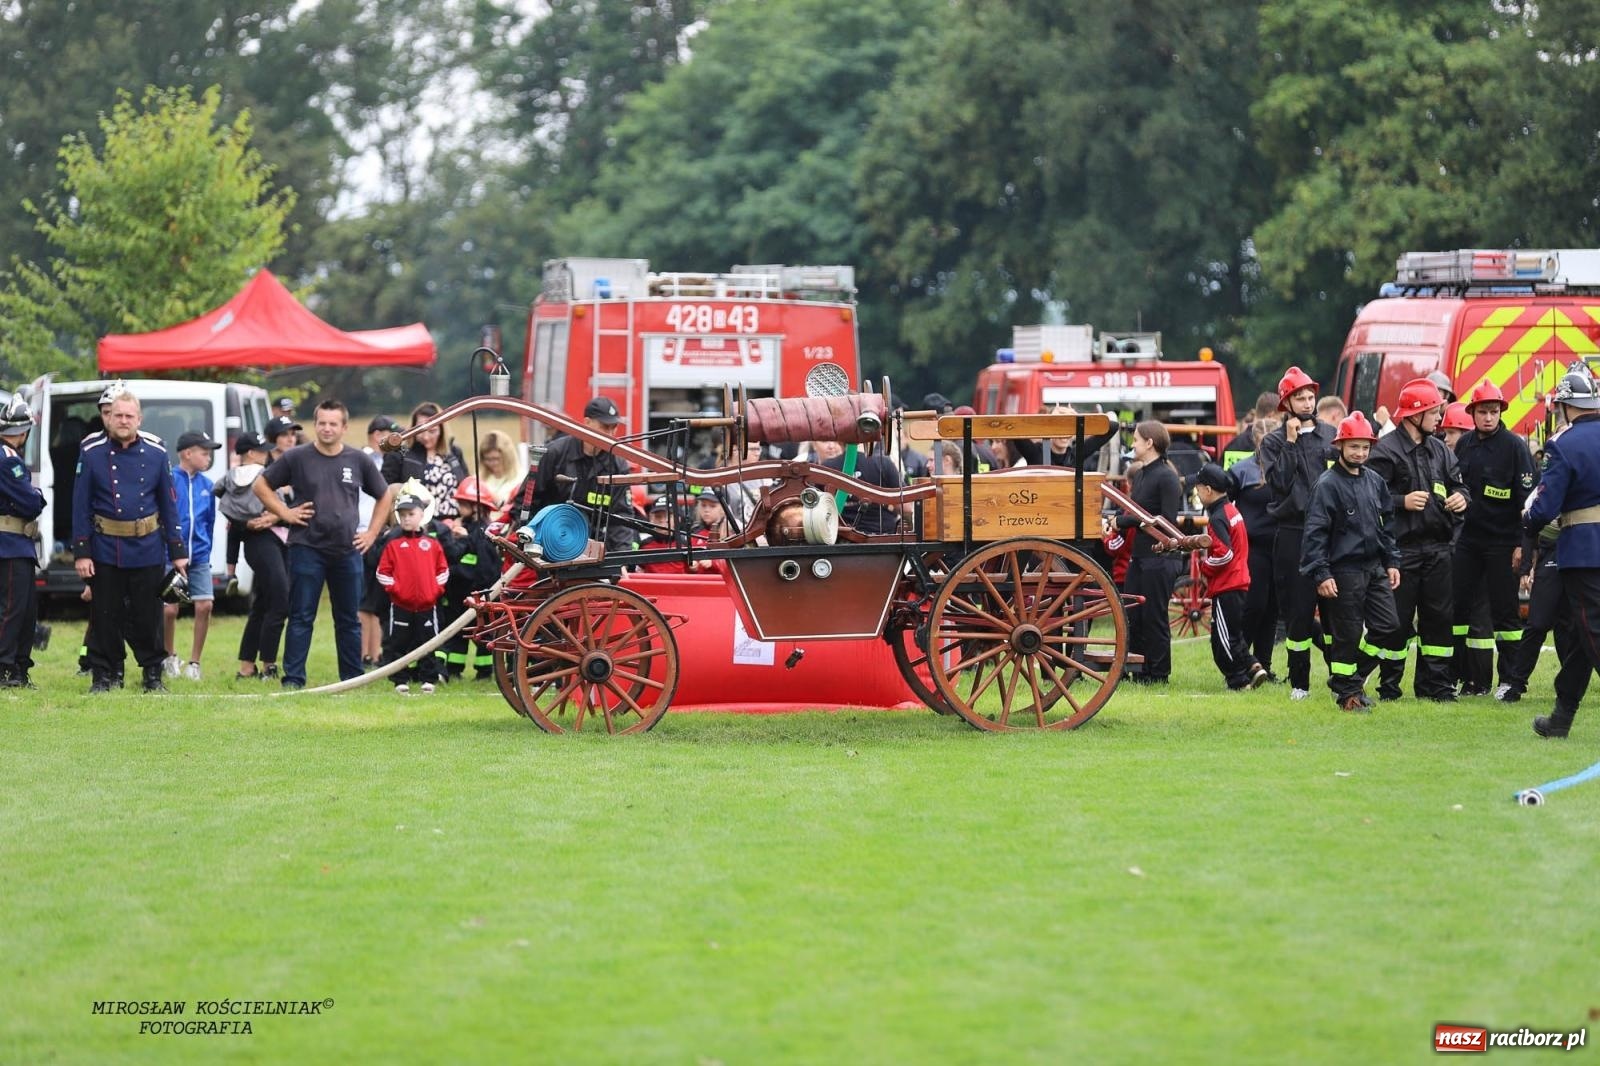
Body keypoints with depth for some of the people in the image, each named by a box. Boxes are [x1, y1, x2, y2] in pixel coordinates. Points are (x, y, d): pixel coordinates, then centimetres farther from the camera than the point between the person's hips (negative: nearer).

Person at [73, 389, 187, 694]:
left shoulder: (156, 455, 5)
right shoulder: (91, 455, 0)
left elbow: (169, 506, 8)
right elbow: (81, 507, -1)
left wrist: (177, 552, 5)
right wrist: (81, 552, -8)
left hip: (147, 551, 1)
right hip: (105, 551, -1)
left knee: (147, 616, 5)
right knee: (104, 616, 4)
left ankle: (153, 675, 16)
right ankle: (102, 676, 13)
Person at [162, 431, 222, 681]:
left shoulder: (206, 485, 8)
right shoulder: (168, 480, -8)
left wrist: (206, 553, 14)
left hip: (198, 557, 4)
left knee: (205, 605, -6)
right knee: (169, 609, -2)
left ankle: (194, 663, 7)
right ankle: (170, 657, 23)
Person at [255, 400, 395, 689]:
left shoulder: (358, 460, 7)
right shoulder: (297, 457, 0)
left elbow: (385, 495, 18)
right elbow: (261, 486, 7)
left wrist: (372, 532, 10)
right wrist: (285, 513, -3)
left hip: (347, 551, 3)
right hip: (307, 549, -2)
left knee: (349, 620, 9)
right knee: (301, 618, -2)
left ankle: (353, 678, 15)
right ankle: (293, 679, -1)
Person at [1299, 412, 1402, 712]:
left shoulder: (1375, 482, 11)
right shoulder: (1327, 485, -9)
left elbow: (1387, 525, 19)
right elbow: (1315, 532, -12)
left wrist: (1392, 562, 12)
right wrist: (1321, 574, -17)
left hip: (1375, 569, 7)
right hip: (1344, 571, -7)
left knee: (1389, 625, 4)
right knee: (1348, 634, -1)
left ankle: (1353, 673, 20)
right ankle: (1347, 690, 11)